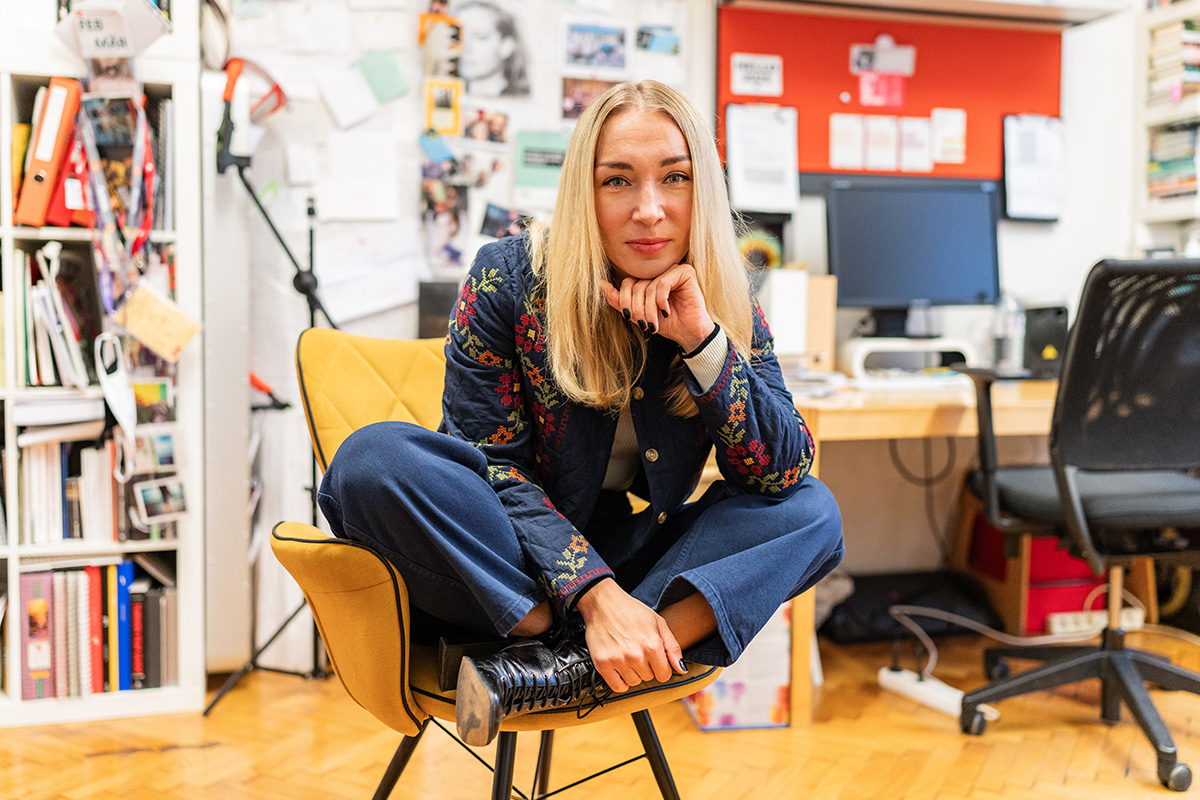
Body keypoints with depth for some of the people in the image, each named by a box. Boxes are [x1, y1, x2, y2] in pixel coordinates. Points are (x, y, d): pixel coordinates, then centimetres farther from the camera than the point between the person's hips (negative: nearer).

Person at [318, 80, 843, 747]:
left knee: (814, 512, -15)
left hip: (628, 558, 4)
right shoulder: (509, 278, -13)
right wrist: (595, 596, -29)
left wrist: (703, 338, -24)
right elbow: (497, 467, -15)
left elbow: (784, 473, -11)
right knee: (373, 460, -29)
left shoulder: (727, 303, -3)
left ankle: (576, 668, -31)